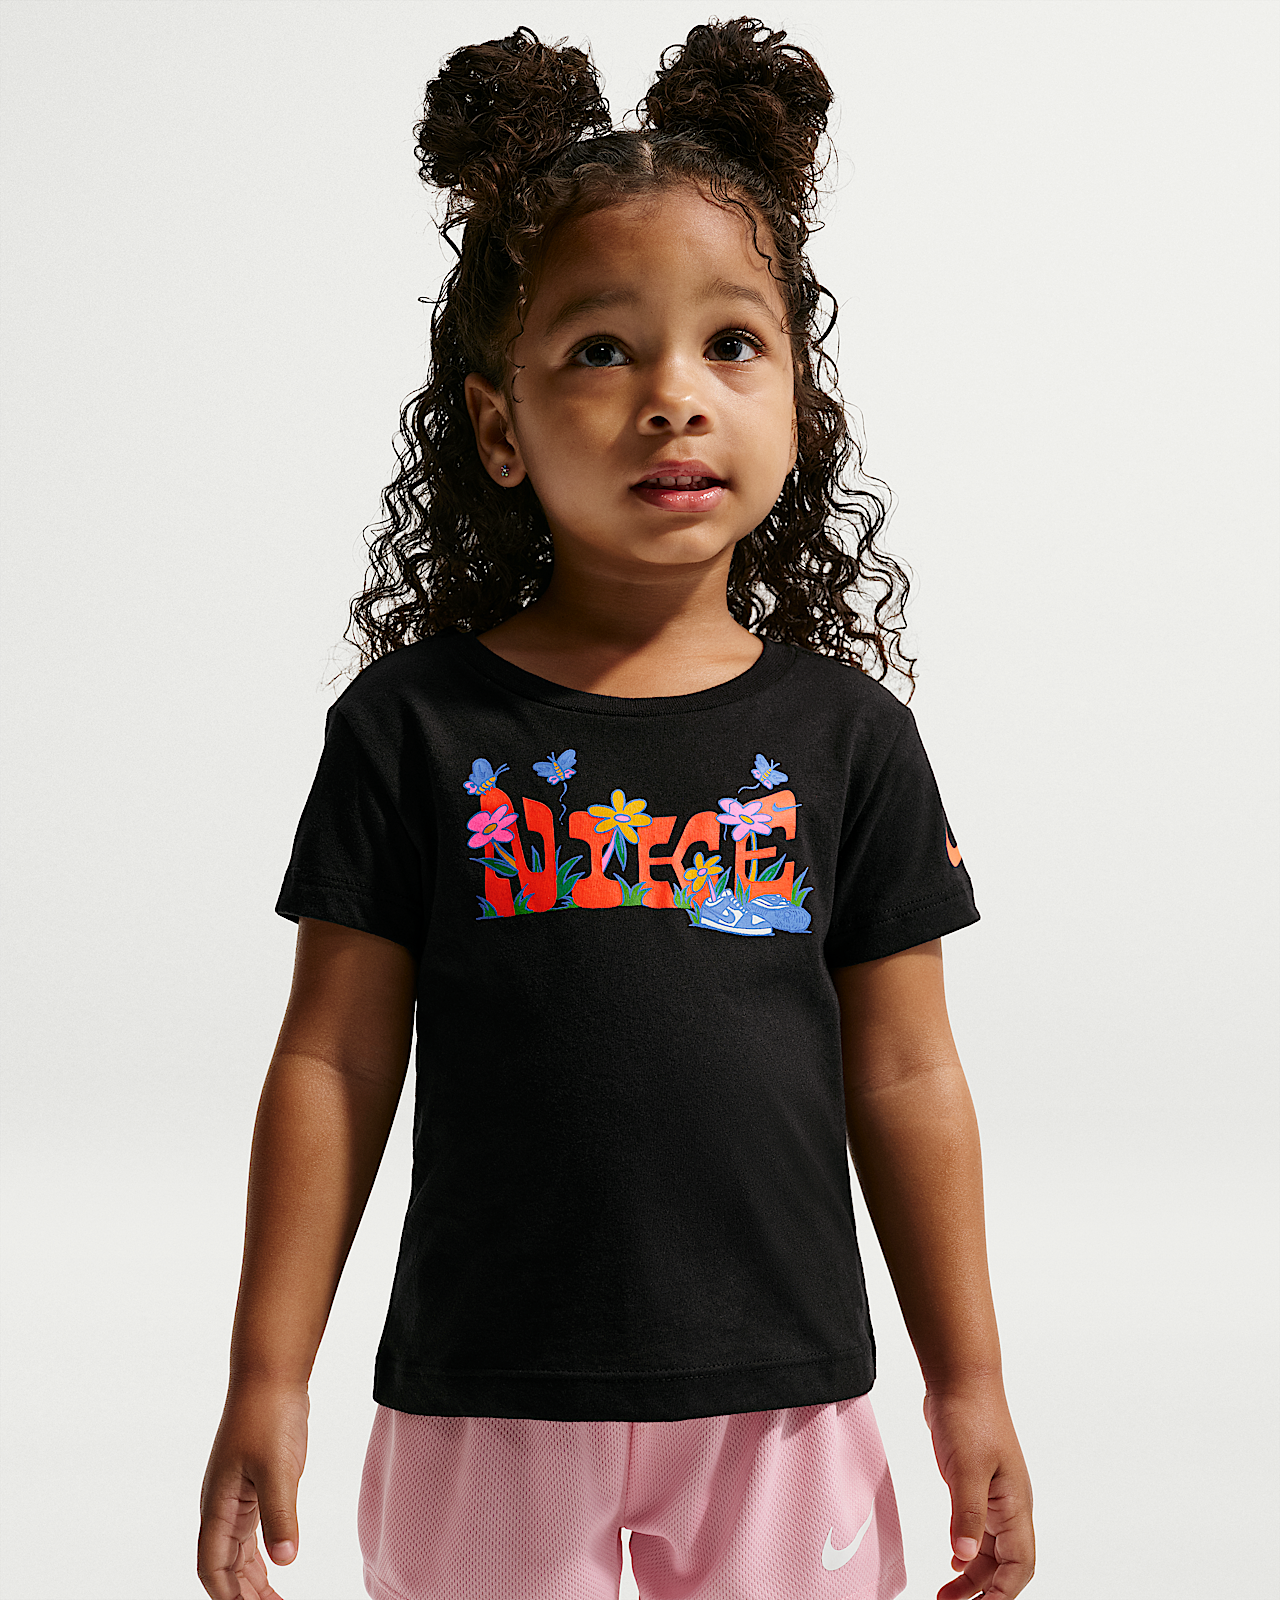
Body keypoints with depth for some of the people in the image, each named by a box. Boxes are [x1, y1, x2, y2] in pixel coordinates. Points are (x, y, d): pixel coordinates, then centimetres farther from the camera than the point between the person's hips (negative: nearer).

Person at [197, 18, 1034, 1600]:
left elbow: (904, 1078, 6)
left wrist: (968, 1384, 8)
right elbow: (334, 1062, 0)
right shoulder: (416, 725, -2)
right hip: (489, 1400, -1)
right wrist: (267, 1378, -2)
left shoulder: (846, 734, 2)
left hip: (779, 1400, 1)